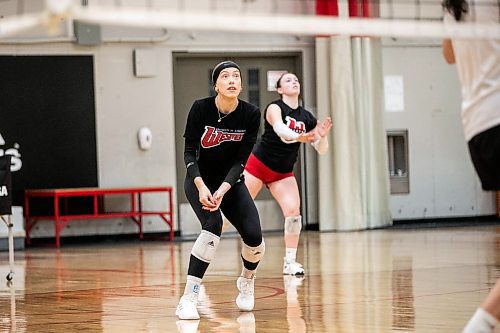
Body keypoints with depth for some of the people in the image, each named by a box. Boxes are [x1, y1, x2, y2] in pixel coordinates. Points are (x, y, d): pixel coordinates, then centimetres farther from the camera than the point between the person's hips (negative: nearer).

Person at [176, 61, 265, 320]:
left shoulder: (251, 114, -14)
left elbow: (241, 160, -14)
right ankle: (188, 298, -27)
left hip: (231, 182, 3)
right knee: (213, 224, -30)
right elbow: (189, 152, -16)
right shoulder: (200, 108, -19)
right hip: (200, 181, -3)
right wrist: (201, 187, -31)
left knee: (253, 235, -13)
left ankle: (246, 281, 24)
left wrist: (223, 190, -28)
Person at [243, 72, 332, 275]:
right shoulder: (275, 108, -15)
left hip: (283, 174, 4)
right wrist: (300, 137, -56)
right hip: (258, 166, -4)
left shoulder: (307, 118, 0)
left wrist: (322, 136, -21)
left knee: (293, 211, -14)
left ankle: (289, 262, -4)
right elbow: (281, 131, -36)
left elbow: (322, 150, 1)